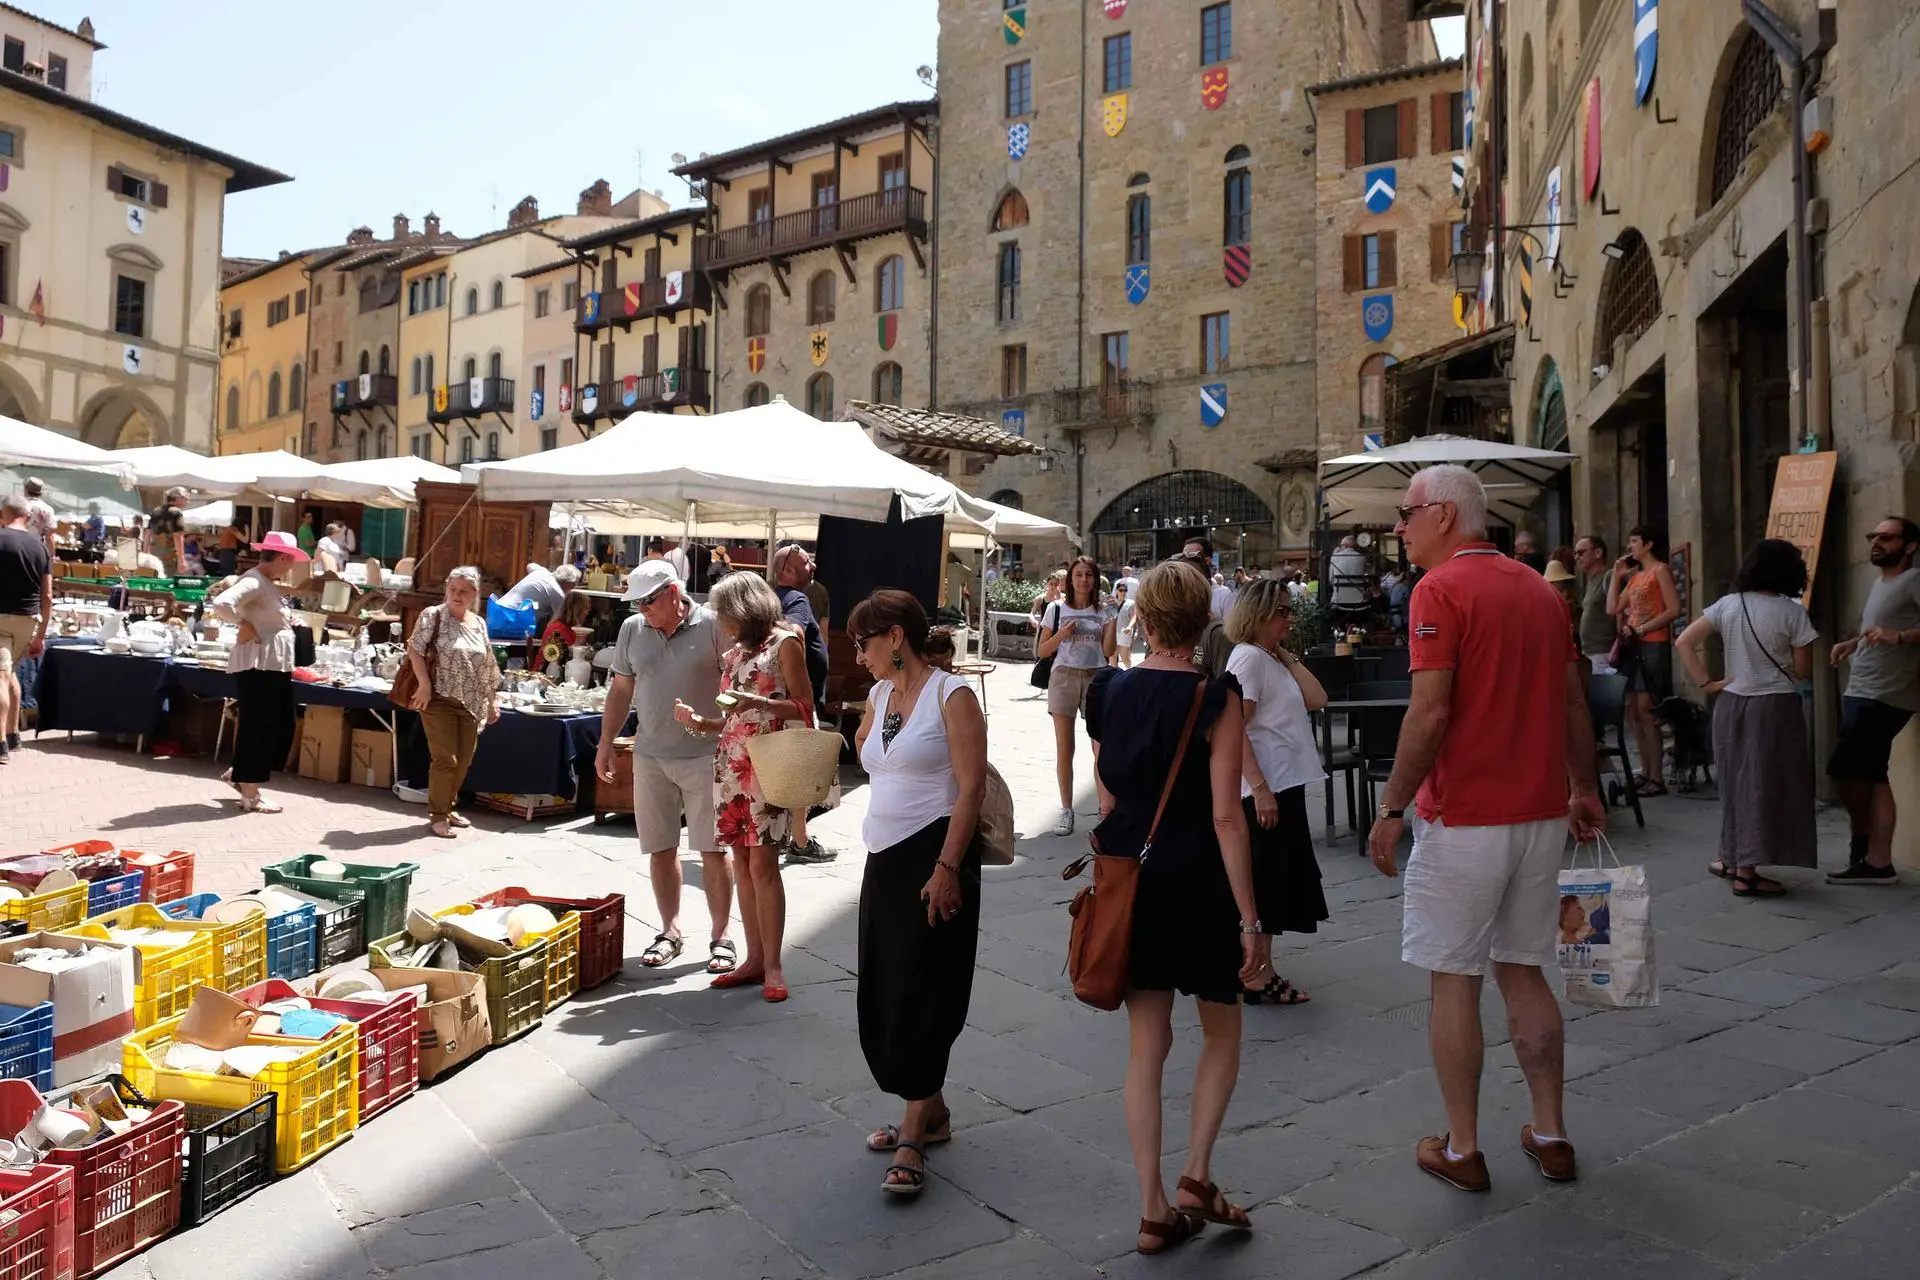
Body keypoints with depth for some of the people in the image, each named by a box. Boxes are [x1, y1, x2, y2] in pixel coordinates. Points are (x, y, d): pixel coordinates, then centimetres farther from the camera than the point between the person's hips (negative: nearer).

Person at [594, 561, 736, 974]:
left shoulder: (712, 626, -8)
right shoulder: (632, 629, 5)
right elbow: (621, 689, 13)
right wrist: (605, 743, 11)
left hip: (705, 756, -4)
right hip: (650, 757, 4)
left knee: (713, 850, 1)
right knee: (661, 849, 10)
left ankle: (720, 937, 12)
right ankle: (670, 932, 25)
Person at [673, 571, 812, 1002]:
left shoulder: (784, 643, -1)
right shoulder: (734, 655, 19)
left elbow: (804, 707, -5)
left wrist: (759, 702, -18)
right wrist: (699, 721, 6)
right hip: (731, 766, 7)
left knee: (762, 864, -10)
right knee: (742, 863, 5)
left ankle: (772, 965, -3)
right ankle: (754, 959, 12)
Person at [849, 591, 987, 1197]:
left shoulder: (951, 694, -10)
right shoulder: (880, 695, 13)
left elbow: (971, 788, -16)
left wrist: (947, 867, -21)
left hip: (933, 857, -8)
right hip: (884, 858, 8)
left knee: (920, 995, -5)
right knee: (882, 994, 12)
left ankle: (913, 1138, 3)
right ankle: (931, 1112, 28)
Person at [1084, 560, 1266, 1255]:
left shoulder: (1109, 692, 1)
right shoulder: (1215, 698, -13)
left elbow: (1107, 801, 7)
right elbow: (1225, 815, -16)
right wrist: (1250, 920, -12)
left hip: (1129, 882, 4)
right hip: (1198, 883, -4)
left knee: (1146, 1044, 10)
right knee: (1221, 1031, 19)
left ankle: (1153, 1209, 16)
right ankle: (1196, 1176, 11)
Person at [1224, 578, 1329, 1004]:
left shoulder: (1273, 659, 16)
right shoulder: (1248, 657, -14)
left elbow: (1316, 700, 8)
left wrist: (1288, 656, 7)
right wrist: (1259, 788, -24)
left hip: (1288, 785, 10)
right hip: (1265, 789, -10)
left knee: (1280, 880, 15)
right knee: (1263, 881, -2)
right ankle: (1257, 978, 7)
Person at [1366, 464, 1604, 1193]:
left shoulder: (1441, 589, -13)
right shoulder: (1540, 589, 11)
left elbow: (1431, 711, -20)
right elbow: (1574, 702, 14)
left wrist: (1391, 807, -13)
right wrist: (1584, 790, 24)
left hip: (1463, 817, -7)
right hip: (1540, 812, 7)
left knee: (1454, 982, 4)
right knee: (1523, 971, 17)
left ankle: (1462, 1150, 14)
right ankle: (1550, 1136, 24)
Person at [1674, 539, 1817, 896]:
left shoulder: (1726, 605, 1)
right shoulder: (1791, 612, -10)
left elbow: (1684, 642, -1)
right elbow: (1802, 670, -5)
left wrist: (1705, 683, 1)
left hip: (1731, 703, 4)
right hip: (1775, 706, -4)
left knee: (1736, 781, 16)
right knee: (1764, 783, 2)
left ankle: (1732, 860, 27)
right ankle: (1747, 872, 4)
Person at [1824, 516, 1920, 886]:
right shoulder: (1881, 583, 18)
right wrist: (1854, 643, 17)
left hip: (1885, 698, -9)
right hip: (1860, 695, 9)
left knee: (1842, 768, -9)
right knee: (1871, 776, 7)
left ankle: (1861, 835, 12)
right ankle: (1877, 862, 9)